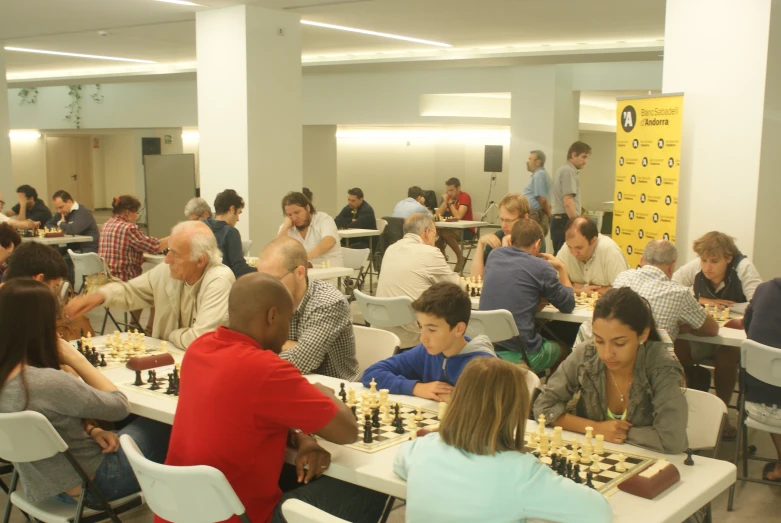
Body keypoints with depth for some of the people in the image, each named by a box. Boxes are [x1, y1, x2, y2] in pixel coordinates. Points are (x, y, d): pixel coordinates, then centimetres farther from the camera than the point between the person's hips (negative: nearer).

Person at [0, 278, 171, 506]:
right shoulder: (47, 382, -35)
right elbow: (120, 406, -21)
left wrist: (92, 430, -7)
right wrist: (75, 359, -19)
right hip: (87, 484, -7)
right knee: (163, 430, 14)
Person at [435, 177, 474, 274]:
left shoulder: (465, 197, -12)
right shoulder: (448, 197, 7)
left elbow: (458, 216, -25)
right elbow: (438, 215, 0)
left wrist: (451, 202, -17)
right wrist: (445, 201, -11)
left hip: (467, 231, -6)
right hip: (453, 228, 6)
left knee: (445, 233, -30)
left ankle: (460, 258, -14)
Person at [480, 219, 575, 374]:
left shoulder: (494, 256, 6)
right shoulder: (542, 268, -9)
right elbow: (568, 306, 4)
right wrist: (561, 268, 14)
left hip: (486, 348, 5)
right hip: (521, 355, -5)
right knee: (561, 349, 27)